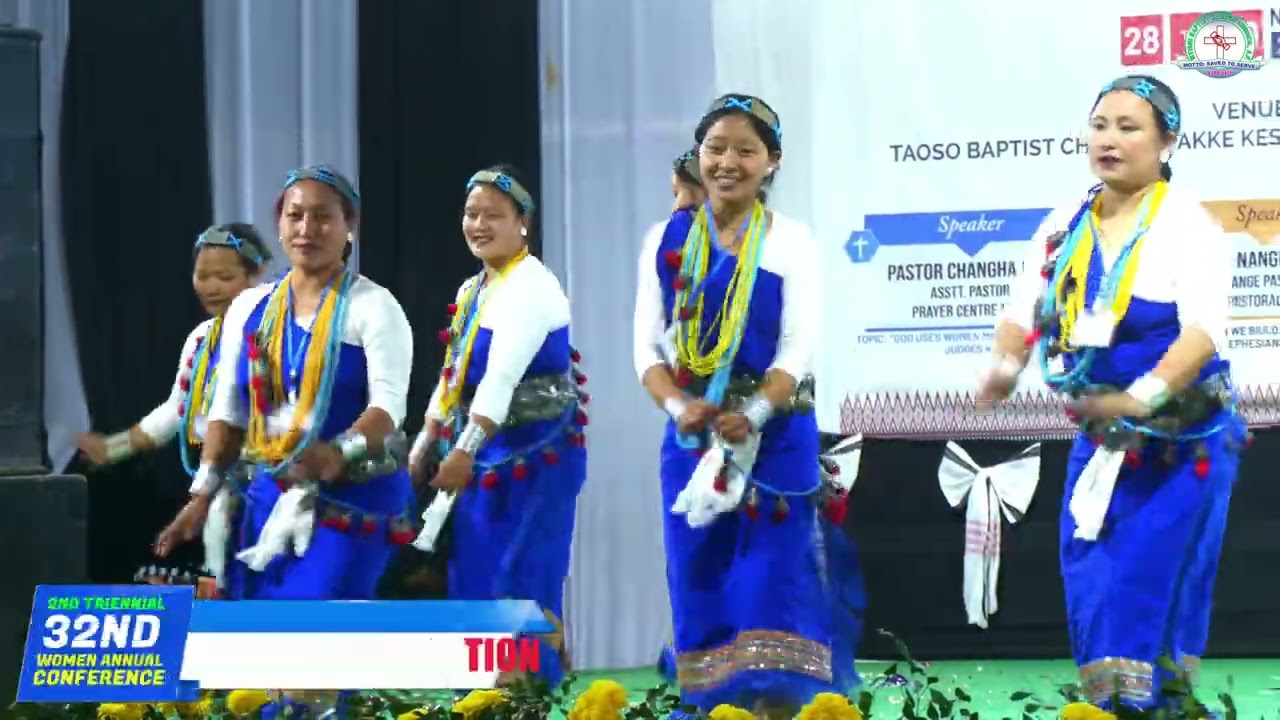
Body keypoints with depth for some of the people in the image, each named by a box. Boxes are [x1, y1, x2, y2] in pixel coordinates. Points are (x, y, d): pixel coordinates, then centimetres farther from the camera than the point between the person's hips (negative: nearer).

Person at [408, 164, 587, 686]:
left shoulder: (531, 288, -16)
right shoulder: (472, 290, 13)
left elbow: (503, 377, -26)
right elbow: (454, 377, 18)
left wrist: (464, 451, -33)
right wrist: (425, 446, 13)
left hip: (533, 450, -9)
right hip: (484, 448, 9)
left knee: (516, 581, -10)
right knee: (475, 578, 10)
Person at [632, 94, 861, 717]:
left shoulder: (791, 241, 0)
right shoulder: (668, 240, 7)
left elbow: (799, 348, -7)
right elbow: (648, 344, 4)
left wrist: (753, 414, -22)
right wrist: (677, 406, -15)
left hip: (773, 435, -3)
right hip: (692, 434, 3)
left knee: (770, 580, -7)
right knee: (700, 582, 5)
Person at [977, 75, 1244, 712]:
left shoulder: (1187, 225, -12)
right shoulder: (1064, 227, 6)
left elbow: (1204, 328, -24)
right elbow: (1026, 310, 4)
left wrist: (1146, 396, -39)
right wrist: (1005, 366, -18)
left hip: (1184, 443, -5)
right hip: (1101, 441, 6)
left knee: (1151, 587, -8)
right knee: (1091, 587, 3)